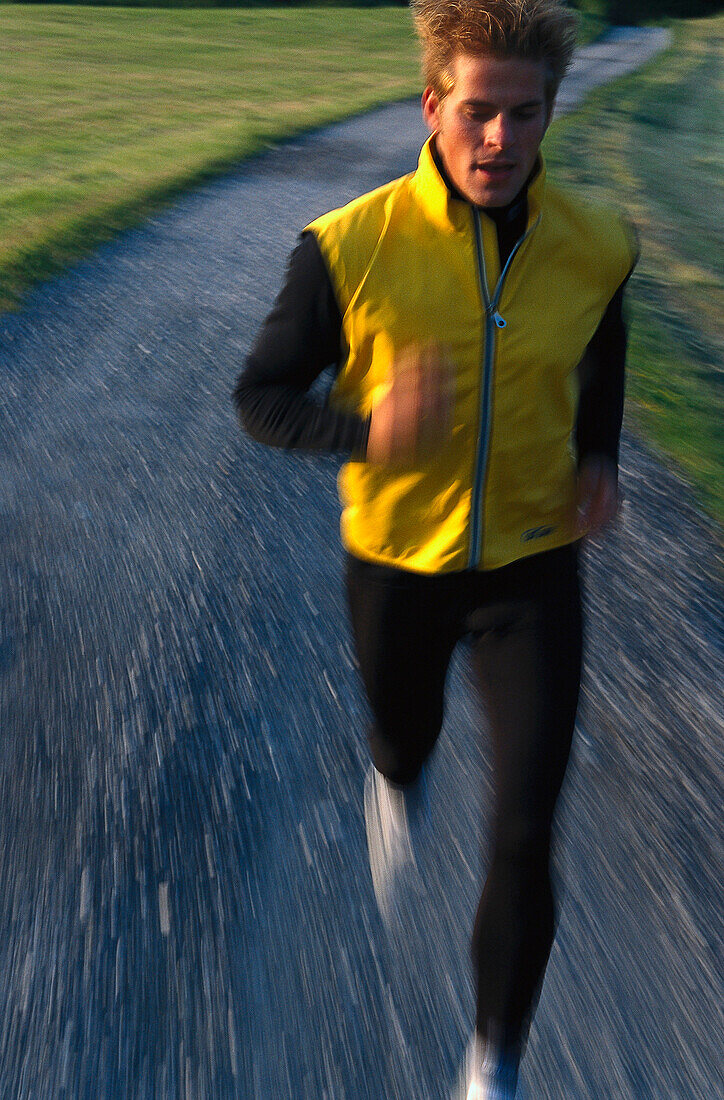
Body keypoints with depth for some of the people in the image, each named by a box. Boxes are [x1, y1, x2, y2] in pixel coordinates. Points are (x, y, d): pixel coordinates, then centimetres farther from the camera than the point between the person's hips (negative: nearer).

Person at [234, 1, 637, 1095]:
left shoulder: (596, 246, -8)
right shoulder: (349, 247, -18)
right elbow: (260, 396, -11)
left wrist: (599, 455, -2)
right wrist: (368, 430, -30)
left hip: (533, 563, 1)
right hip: (397, 561, 0)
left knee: (525, 837, -2)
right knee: (407, 737, 26)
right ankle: (398, 783, 69)